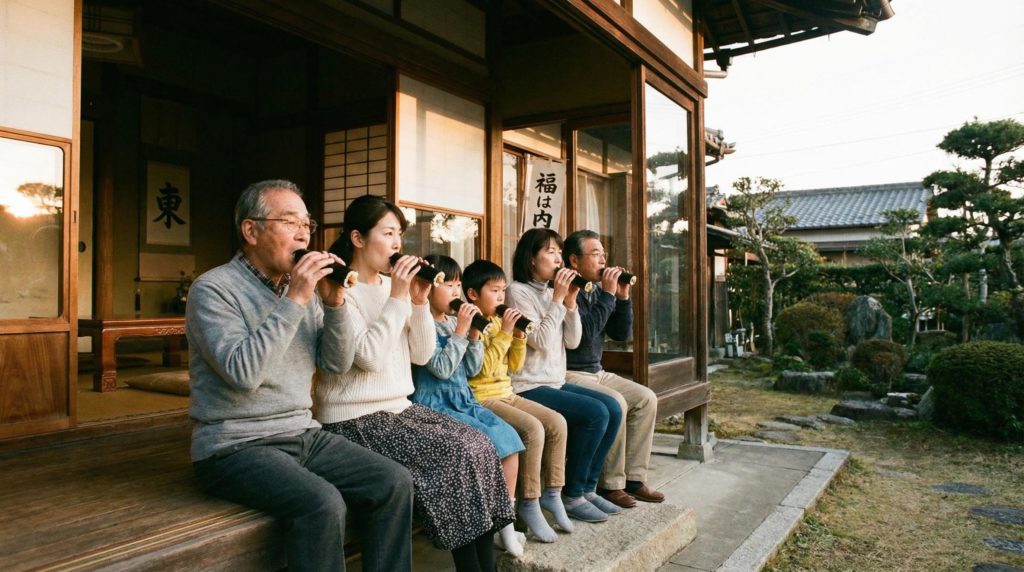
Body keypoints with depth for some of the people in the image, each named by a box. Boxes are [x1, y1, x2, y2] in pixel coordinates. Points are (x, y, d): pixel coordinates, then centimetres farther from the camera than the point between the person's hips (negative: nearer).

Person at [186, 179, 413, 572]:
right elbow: (243, 372, -25)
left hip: (302, 435, 7)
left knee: (394, 482, -10)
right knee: (323, 503, -29)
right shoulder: (214, 289, -10)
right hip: (237, 445, -6)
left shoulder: (301, 286, 9)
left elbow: (336, 363, 4)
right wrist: (293, 301, -23)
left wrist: (335, 303, -10)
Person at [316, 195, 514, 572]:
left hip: (400, 407, 7)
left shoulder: (392, 286, 11)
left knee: (479, 445, -10)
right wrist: (397, 298, -19)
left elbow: (422, 355, 7)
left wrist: (419, 302, -5)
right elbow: (370, 358, -22)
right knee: (458, 455, -19)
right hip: (356, 418, -7)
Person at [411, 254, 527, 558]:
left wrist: (474, 335, -2)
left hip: (463, 400, 7)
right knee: (484, 446, -23)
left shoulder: (455, 321, 11)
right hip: (435, 405, -7)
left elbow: (471, 369, 11)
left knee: (508, 438, -9)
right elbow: (442, 368, -18)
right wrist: (460, 332, -18)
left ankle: (505, 522, -1)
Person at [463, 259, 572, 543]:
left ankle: (552, 492, 6)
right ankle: (529, 503, -13)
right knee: (533, 429, -26)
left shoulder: (498, 322, 12)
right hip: (482, 399, -8)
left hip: (506, 394, 8)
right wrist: (505, 333, -19)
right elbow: (483, 367, -21)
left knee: (557, 422, -5)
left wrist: (519, 335, 1)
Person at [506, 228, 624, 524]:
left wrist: (570, 301, -4)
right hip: (529, 387, -8)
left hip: (555, 382, 8)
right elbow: (541, 342, -18)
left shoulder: (551, 292, 13)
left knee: (612, 408, -6)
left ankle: (588, 487, 5)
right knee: (595, 413, -21)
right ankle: (572, 496, -7)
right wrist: (558, 300, -15)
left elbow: (572, 341, 8)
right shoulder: (518, 291, -9)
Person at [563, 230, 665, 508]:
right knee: (614, 403, -28)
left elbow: (621, 334, 12)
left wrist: (623, 298, -2)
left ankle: (634, 478, 4)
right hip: (568, 375, -9)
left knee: (646, 398, -2)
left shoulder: (597, 291, 11)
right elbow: (585, 333, -25)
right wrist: (608, 295, -19)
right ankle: (610, 484, -13)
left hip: (595, 372, 9)